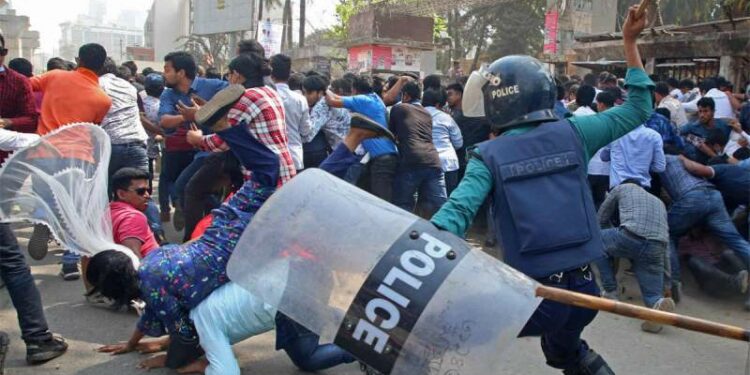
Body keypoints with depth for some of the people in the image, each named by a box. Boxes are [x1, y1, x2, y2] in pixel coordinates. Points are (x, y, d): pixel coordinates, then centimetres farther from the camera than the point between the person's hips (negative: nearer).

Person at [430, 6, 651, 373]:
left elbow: (459, 209, -19)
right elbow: (637, 109, 15)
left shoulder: (488, 156, -4)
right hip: (583, 286, 5)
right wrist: (630, 42, 20)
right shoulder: (573, 133, 3)